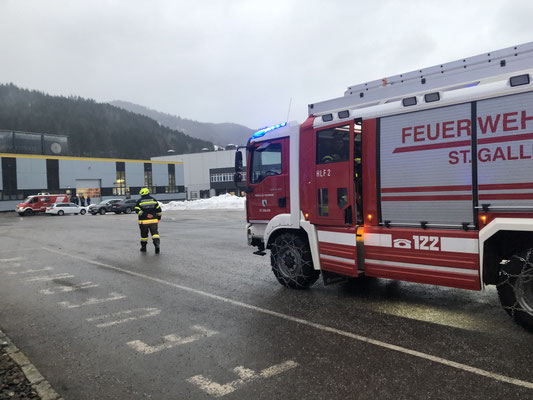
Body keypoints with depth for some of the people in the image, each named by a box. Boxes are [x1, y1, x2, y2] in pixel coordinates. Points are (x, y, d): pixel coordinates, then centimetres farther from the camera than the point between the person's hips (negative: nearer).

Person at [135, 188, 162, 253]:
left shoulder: (139, 201, 0)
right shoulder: (153, 200, 6)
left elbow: (137, 210, -13)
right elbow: (159, 209, 6)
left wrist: (145, 215, -15)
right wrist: (159, 218, 16)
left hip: (143, 221, -1)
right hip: (153, 221, 1)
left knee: (144, 235, 13)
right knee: (155, 233, 0)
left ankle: (143, 247, 25)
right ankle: (157, 245, -22)